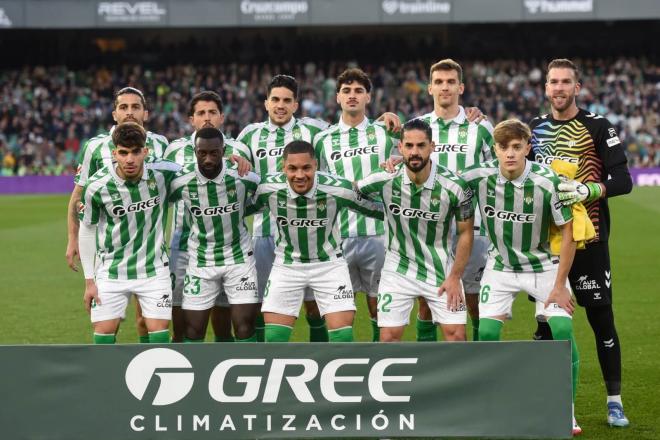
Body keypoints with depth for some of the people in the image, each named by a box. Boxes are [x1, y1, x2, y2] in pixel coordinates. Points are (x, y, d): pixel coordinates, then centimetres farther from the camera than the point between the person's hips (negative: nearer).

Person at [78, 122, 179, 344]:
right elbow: (87, 231, -1)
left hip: (154, 268, 1)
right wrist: (89, 281, 0)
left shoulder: (163, 175, -13)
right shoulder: (97, 186, -15)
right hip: (111, 272, 0)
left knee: (159, 332, -2)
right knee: (104, 331, -1)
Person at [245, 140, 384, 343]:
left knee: (342, 336, -8)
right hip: (286, 265, 1)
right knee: (274, 338, -2)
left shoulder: (339, 189, -22)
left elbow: (376, 208, -6)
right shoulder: (268, 188, -18)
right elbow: (243, 209, 4)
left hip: (329, 263, -1)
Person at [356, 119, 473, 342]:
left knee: (456, 334, -5)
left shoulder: (454, 186, -16)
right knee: (389, 337, -2)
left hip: (441, 271, -1)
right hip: (398, 270, 1)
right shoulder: (385, 180, -15)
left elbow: (465, 233, -4)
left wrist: (454, 277, -6)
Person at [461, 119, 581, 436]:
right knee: (486, 332, -10)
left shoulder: (547, 181, -23)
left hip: (545, 265, -2)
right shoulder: (479, 177, -18)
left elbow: (567, 233, -14)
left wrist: (560, 285, -14)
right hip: (500, 267, 2)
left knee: (563, 329, -16)